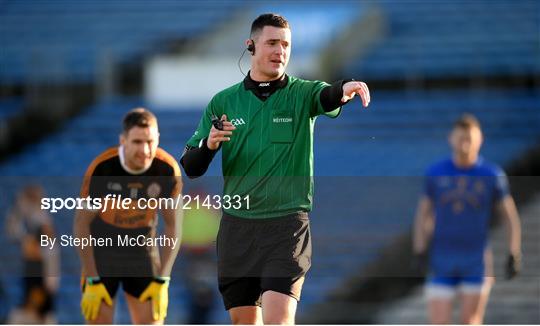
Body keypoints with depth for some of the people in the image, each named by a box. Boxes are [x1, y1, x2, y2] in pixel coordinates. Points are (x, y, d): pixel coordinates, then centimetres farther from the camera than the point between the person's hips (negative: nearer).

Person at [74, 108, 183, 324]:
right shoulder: (101, 168, -24)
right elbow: (82, 224, -14)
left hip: (143, 251, 2)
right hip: (102, 251, -2)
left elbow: (172, 225, -5)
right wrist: (92, 281, -15)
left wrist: (162, 280, -8)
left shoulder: (168, 170, -18)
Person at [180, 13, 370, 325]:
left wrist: (344, 89, -48)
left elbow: (326, 97, -24)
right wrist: (208, 145, -14)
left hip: (287, 224, -3)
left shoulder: (301, 94, 1)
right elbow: (190, 168, 8)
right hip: (237, 225, 3)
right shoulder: (223, 102, 8)